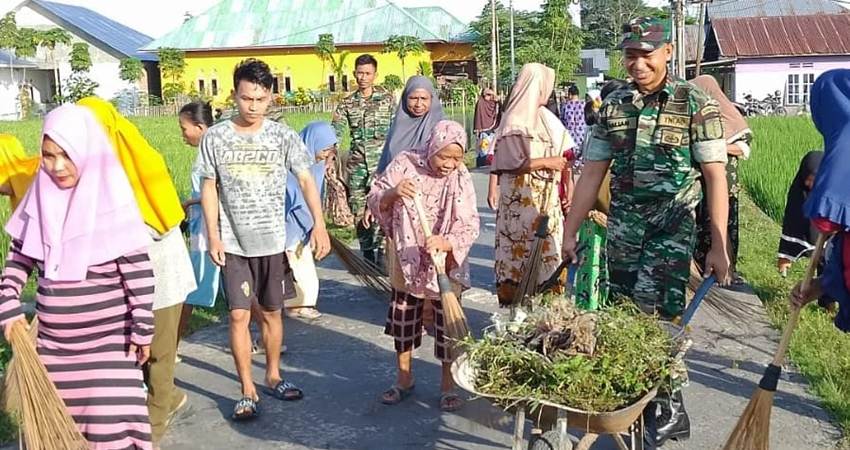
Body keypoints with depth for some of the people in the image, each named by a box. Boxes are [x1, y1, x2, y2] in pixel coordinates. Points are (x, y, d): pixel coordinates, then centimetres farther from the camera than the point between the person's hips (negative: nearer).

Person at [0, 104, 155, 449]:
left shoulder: (113, 201, -14)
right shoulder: (41, 196, 1)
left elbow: (139, 272, -12)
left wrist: (143, 329, -11)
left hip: (108, 340, -5)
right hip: (53, 342, 5)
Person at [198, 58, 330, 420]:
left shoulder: (282, 136, -4)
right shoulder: (214, 137, -4)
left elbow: (306, 179, -6)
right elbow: (209, 188, 2)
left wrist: (319, 224, -18)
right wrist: (213, 235, -4)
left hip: (273, 240, 1)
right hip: (233, 242, -1)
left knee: (272, 311, 12)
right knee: (239, 315, -1)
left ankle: (273, 376, 30)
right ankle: (247, 390, 11)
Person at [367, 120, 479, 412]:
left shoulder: (461, 179, -11)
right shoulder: (405, 164, -9)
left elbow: (470, 226, -14)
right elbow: (374, 202, -5)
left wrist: (447, 242, -33)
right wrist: (392, 193, -26)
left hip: (445, 267, -1)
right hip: (407, 263, 2)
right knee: (403, 323, 15)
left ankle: (448, 386, 25)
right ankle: (404, 380, 35)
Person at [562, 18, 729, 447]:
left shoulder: (696, 105, -5)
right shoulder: (613, 106, 7)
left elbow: (716, 177, -8)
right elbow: (591, 174, 8)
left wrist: (718, 246, -12)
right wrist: (570, 232, 6)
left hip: (672, 227, -4)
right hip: (622, 226, 4)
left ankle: (668, 411, 11)